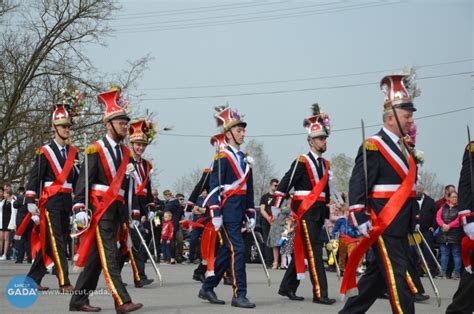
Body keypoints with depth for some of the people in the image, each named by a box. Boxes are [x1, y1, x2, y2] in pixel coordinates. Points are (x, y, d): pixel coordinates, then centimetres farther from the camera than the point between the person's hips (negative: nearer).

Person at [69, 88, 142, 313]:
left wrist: (127, 212, 18)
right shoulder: (96, 150, -6)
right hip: (100, 208, -7)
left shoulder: (125, 153, 15)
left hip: (117, 208, 7)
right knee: (109, 255, -11)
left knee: (96, 256, 10)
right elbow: (83, 181, -11)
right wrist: (80, 208, -19)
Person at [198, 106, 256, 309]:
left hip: (240, 211, 8)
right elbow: (214, 187, -11)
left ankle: (207, 288, 22)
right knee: (238, 249, -12)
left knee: (226, 251, 11)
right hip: (228, 210, -8)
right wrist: (215, 214, -17)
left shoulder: (244, 159, 17)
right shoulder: (222, 157, -6)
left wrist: (251, 214, 16)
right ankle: (239, 295, -9)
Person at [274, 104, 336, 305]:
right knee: (314, 251, -10)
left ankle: (287, 287, 22)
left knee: (301, 250, 12)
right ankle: (320, 294, -10)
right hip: (305, 211, -8)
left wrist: (327, 212, 19)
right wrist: (277, 207, -14)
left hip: (318, 212, 8)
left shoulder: (325, 164, 15)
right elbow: (285, 183, -10)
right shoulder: (302, 162, -8)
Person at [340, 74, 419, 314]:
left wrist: (412, 220, 20)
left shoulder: (404, 147, 16)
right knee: (396, 276, -7)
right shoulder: (373, 146, -11)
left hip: (400, 224, 9)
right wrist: (359, 218, -23)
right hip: (383, 224, -9)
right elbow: (357, 183, -16)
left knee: (378, 274, 14)